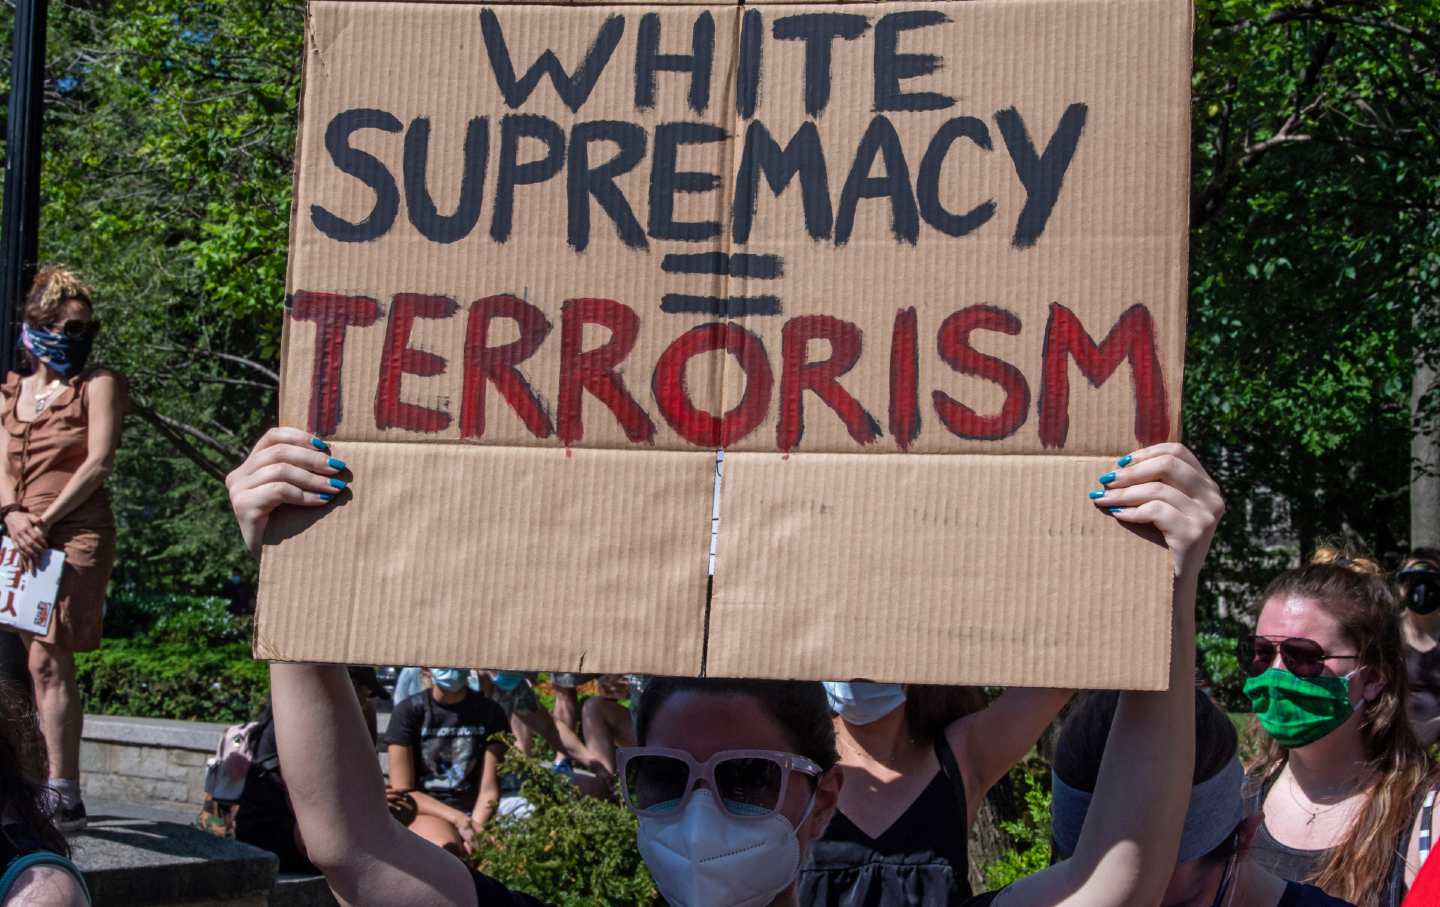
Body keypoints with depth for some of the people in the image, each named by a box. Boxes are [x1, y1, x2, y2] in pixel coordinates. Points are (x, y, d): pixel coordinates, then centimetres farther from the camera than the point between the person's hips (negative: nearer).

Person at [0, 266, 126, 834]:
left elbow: (99, 461, -7)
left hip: (77, 534, -6)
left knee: (48, 662, -14)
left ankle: (64, 797, -15)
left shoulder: (98, 384, 2)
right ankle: (57, 789, 11)